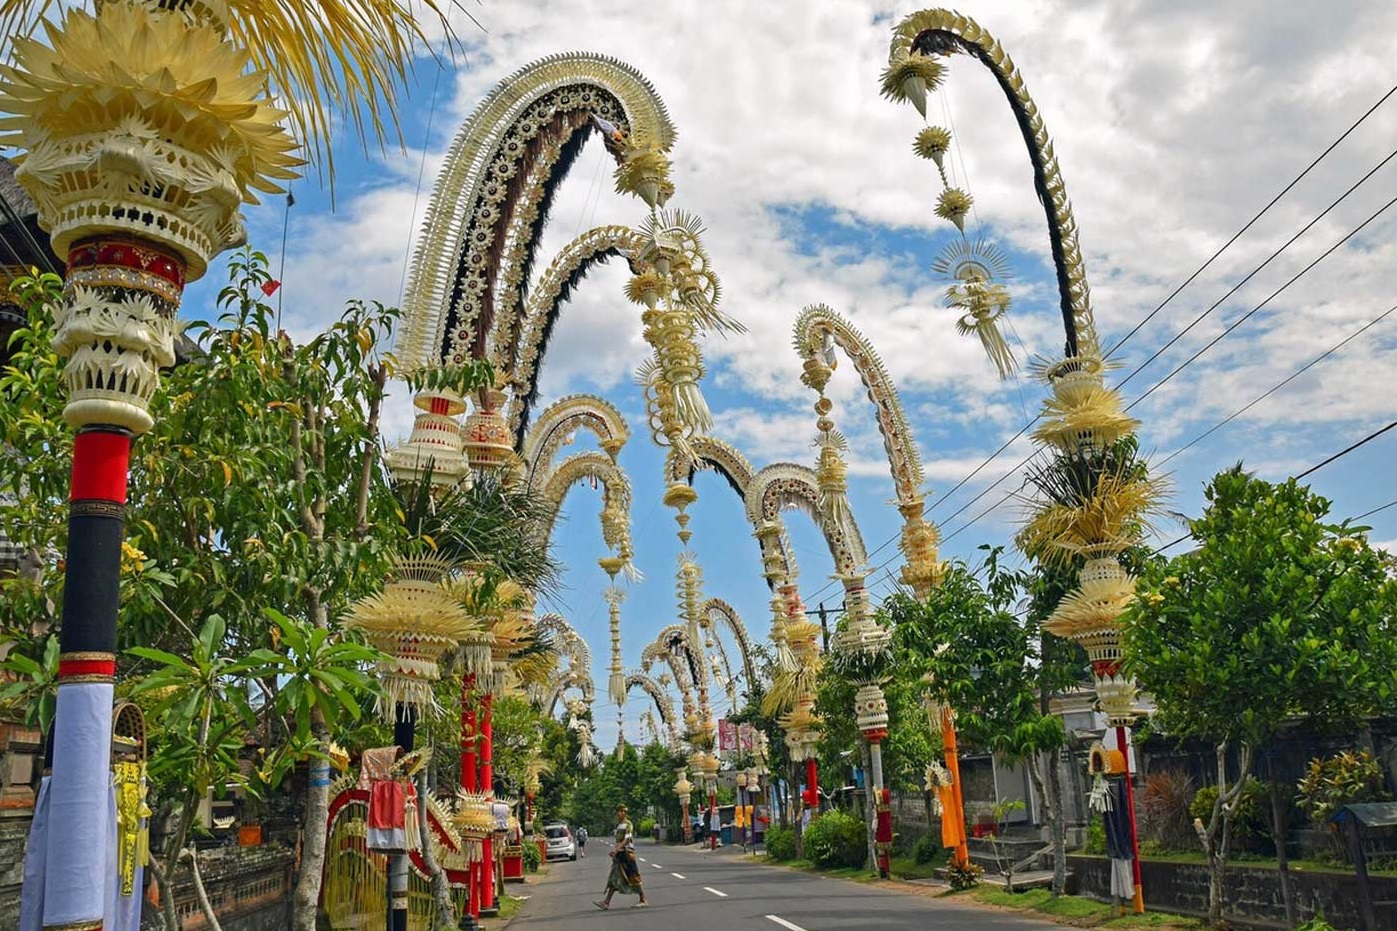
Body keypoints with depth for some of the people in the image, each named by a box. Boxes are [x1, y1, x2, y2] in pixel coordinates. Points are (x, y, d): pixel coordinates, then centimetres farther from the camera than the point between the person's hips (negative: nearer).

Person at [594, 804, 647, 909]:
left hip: (627, 853, -8)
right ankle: (606, 902, 1)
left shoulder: (628, 824, -10)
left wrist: (617, 849, -29)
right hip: (619, 854, 8)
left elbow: (627, 839, -20)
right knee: (614, 878, 4)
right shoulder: (618, 825, 16)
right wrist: (614, 850, 9)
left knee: (633, 877, -3)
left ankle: (643, 900, 5)